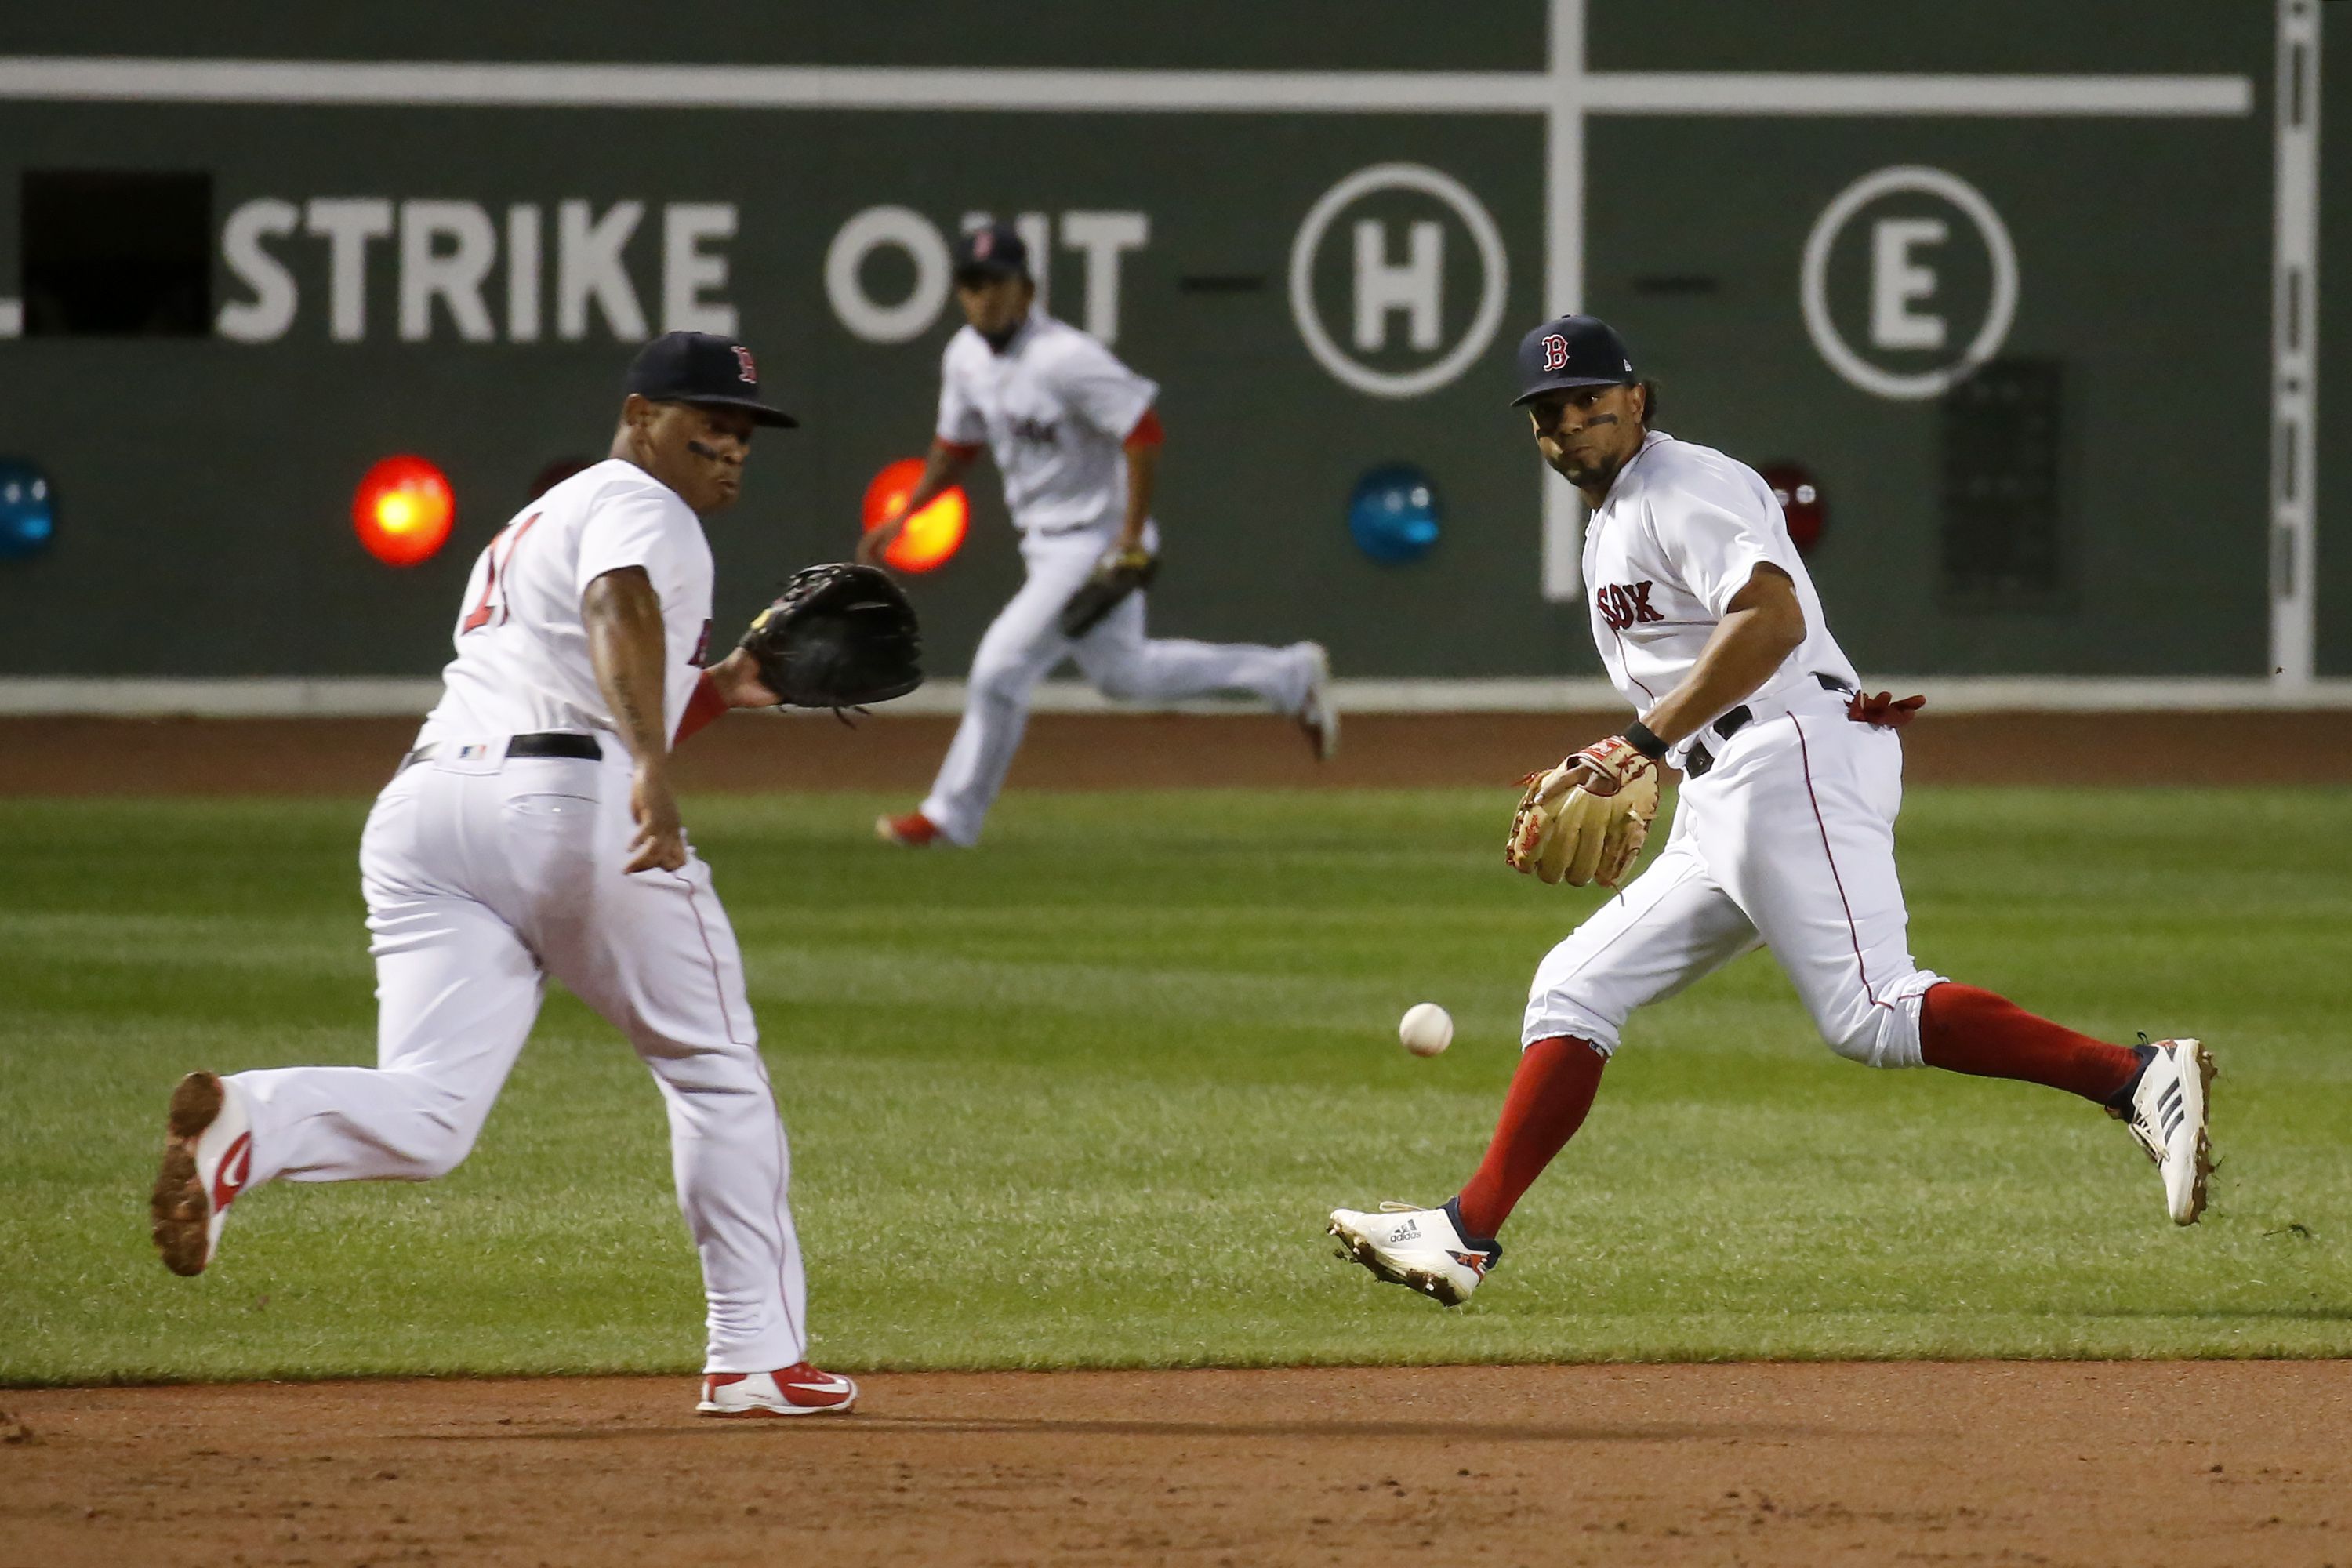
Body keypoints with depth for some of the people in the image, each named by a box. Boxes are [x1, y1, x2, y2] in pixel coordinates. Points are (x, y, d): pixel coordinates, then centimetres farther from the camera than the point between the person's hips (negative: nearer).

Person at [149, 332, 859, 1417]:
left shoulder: (533, 528, 33)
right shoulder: (637, 505, 4)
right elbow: (620, 609, -19)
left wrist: (714, 689, 32)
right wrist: (652, 767, -34)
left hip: (420, 805, 7)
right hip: (568, 802, -7)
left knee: (423, 1119, -7)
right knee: (715, 1070, 10)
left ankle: (248, 1122, -37)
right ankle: (756, 1357, 11)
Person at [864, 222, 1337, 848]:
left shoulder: (1065, 360, -24)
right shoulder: (965, 357, 2)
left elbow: (1143, 430, -23)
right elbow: (956, 445, 17)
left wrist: (1132, 538, -24)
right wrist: (903, 515, 7)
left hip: (1095, 541, -10)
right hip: (1046, 542, 10)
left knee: (1000, 669, -11)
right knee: (1121, 674, 22)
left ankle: (951, 815, 5)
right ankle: (1288, 676, 35)